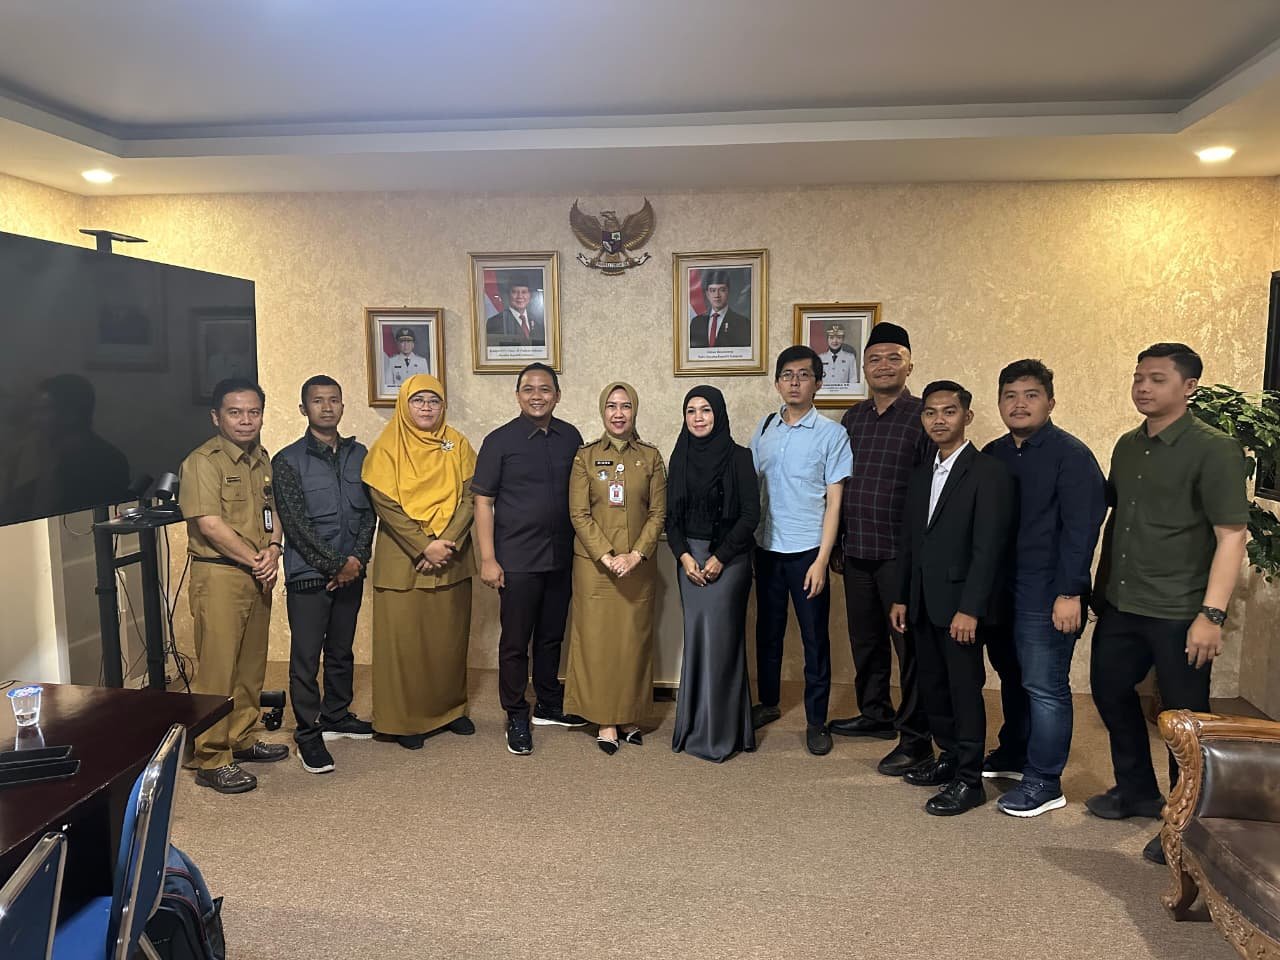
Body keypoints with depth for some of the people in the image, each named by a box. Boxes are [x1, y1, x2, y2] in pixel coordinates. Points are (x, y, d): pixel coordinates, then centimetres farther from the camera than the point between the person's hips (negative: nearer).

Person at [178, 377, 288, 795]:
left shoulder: (262, 459, 14)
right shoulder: (202, 462, -10)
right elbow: (209, 523, -17)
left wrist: (273, 550, -4)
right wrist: (254, 559, -13)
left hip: (258, 575, 8)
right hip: (219, 575, -7)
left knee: (251, 664, 15)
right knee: (217, 669, -4)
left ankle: (242, 740, 29)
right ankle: (212, 760, 6)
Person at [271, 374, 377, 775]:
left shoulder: (359, 454, 7)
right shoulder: (288, 460, -7)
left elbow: (369, 511, 5)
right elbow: (295, 523, -12)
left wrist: (357, 558, -7)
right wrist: (336, 564, -13)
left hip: (351, 572, 5)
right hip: (308, 574, -4)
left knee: (342, 650, 16)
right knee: (306, 657, 1)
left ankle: (336, 716, 32)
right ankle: (308, 735, 13)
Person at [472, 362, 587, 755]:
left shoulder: (571, 437, 5)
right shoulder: (500, 440, -6)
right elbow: (483, 502, -6)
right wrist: (488, 559, -10)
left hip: (561, 557, 4)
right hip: (517, 560, -4)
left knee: (551, 636, 16)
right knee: (515, 641, 5)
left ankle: (549, 706, 33)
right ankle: (517, 717, 21)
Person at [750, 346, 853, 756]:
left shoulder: (831, 434, -6)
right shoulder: (764, 429, 6)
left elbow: (834, 502, -8)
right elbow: (752, 487, 10)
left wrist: (821, 559, -13)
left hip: (807, 551, -4)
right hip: (767, 548, 4)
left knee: (815, 638, 5)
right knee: (768, 631, 15)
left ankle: (816, 721, 18)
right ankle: (768, 703, 33)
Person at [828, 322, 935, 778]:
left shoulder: (923, 416, -6)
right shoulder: (852, 418, 12)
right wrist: (837, 544, 14)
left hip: (900, 552, -6)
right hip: (856, 551, 6)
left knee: (909, 644, 1)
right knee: (865, 639, 17)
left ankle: (915, 738, 12)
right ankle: (876, 714, 35)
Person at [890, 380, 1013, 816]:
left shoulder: (988, 472, -10)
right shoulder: (921, 474, 13)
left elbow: (989, 547, -16)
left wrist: (970, 609, -20)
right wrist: (902, 597, 13)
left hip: (960, 603, -7)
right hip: (924, 603, 7)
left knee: (965, 689, 1)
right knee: (932, 685, 15)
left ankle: (969, 780, 13)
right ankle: (949, 758, 31)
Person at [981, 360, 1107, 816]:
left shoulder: (1071, 454, -9)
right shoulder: (993, 454, 10)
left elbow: (1081, 528, -14)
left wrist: (1069, 593, -18)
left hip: (1046, 591, -6)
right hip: (1001, 586, 6)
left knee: (1044, 685, 0)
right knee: (1011, 675, 18)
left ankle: (1044, 782, 12)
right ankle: (1014, 753, 35)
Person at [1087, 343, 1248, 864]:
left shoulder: (1214, 449, -13)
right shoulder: (1127, 446, 8)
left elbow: (1232, 536, -16)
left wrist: (1212, 614, -21)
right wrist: (1102, 587, 16)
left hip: (1178, 612, -7)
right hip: (1120, 604, 7)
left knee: (1185, 716, 5)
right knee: (1110, 689, 18)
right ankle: (1137, 791, 39)